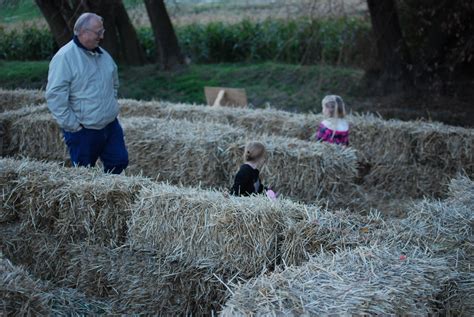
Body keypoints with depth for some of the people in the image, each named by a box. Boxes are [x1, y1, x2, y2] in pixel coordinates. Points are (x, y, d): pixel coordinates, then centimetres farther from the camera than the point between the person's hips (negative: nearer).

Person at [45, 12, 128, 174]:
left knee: (119, 163, 11)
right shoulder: (64, 57, -16)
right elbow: (55, 95, -20)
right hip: (83, 132, -7)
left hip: (111, 125, 7)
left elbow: (114, 83, 26)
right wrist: (73, 126, -18)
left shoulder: (103, 54, 8)